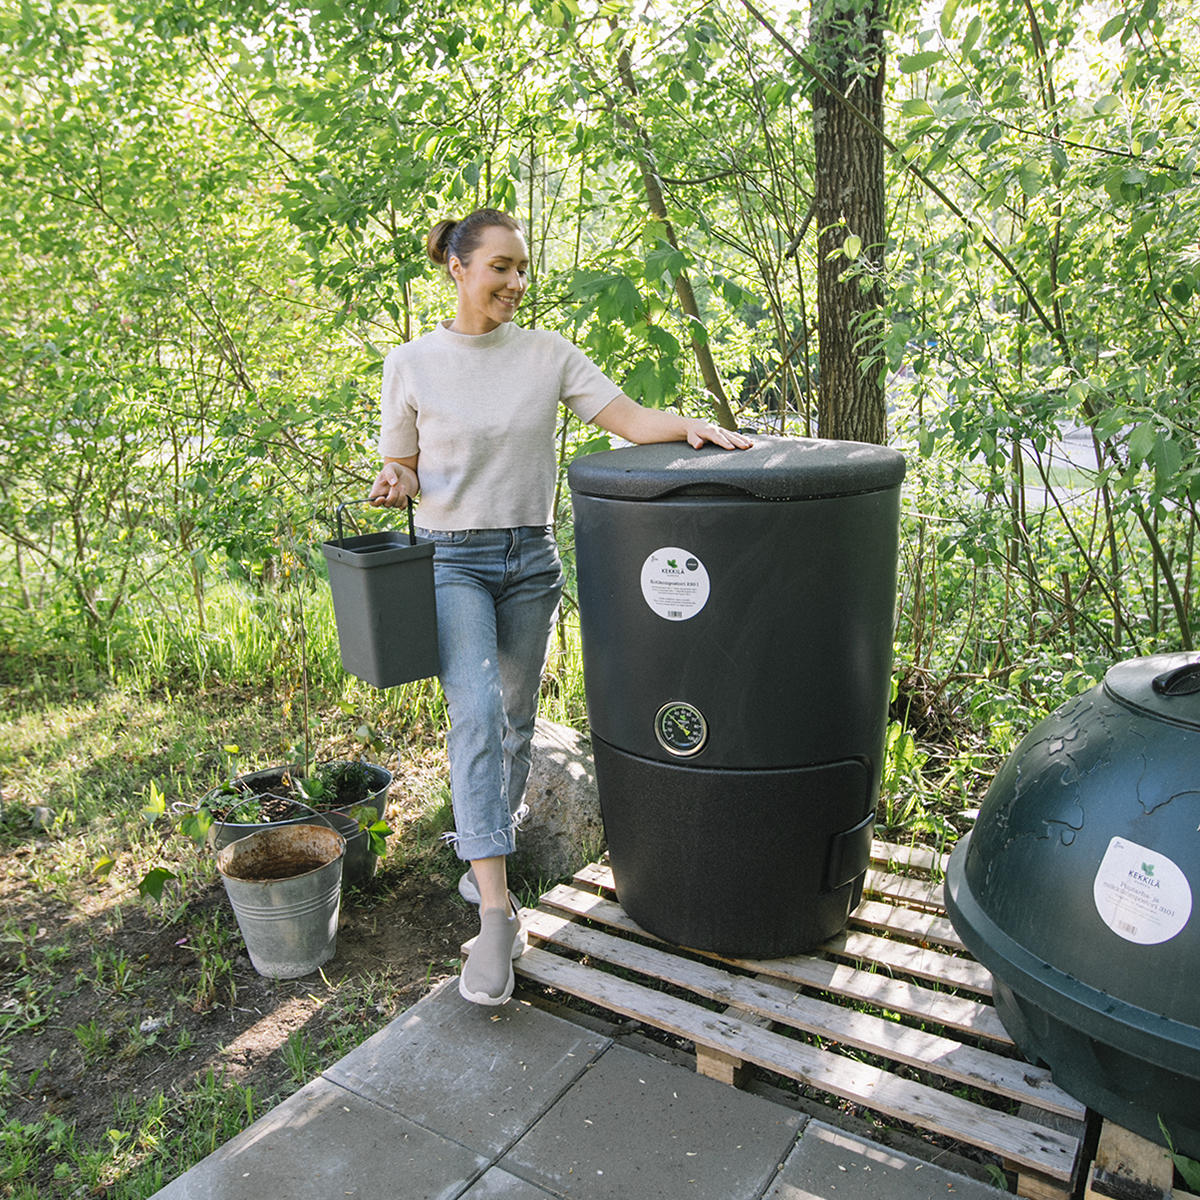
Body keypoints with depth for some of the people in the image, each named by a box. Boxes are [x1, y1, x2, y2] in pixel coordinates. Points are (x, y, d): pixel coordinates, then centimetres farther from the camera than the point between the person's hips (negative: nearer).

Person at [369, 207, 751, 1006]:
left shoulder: (548, 353, 3)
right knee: (476, 713, -19)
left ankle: (486, 847, 38)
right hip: (451, 559, -2)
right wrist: (395, 482, -15)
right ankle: (497, 913, -15)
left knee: (515, 721, 12)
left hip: (531, 558, 3)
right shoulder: (412, 365, 0)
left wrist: (690, 426, -22)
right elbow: (401, 465, 7)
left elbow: (626, 416, -4)